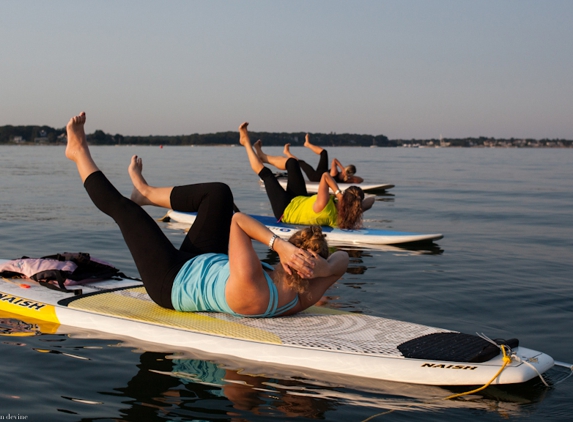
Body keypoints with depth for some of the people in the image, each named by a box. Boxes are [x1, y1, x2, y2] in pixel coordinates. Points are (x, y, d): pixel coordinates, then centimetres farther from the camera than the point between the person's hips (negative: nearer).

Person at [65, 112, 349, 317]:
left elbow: (237, 221, -34)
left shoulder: (251, 285, -44)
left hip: (170, 282, -6)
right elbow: (342, 259, -16)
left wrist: (278, 245, -43)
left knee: (119, 205, 3)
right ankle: (145, 192, 29)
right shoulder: (303, 299, -26)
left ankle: (80, 152, 33)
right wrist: (322, 269, -35)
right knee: (219, 194, 4)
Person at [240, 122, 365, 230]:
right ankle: (262, 156, 40)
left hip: (285, 210, -7)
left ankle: (246, 142, 35)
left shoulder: (323, 206, -46)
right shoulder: (344, 214, -29)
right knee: (292, 162, 12)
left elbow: (325, 176, -41)